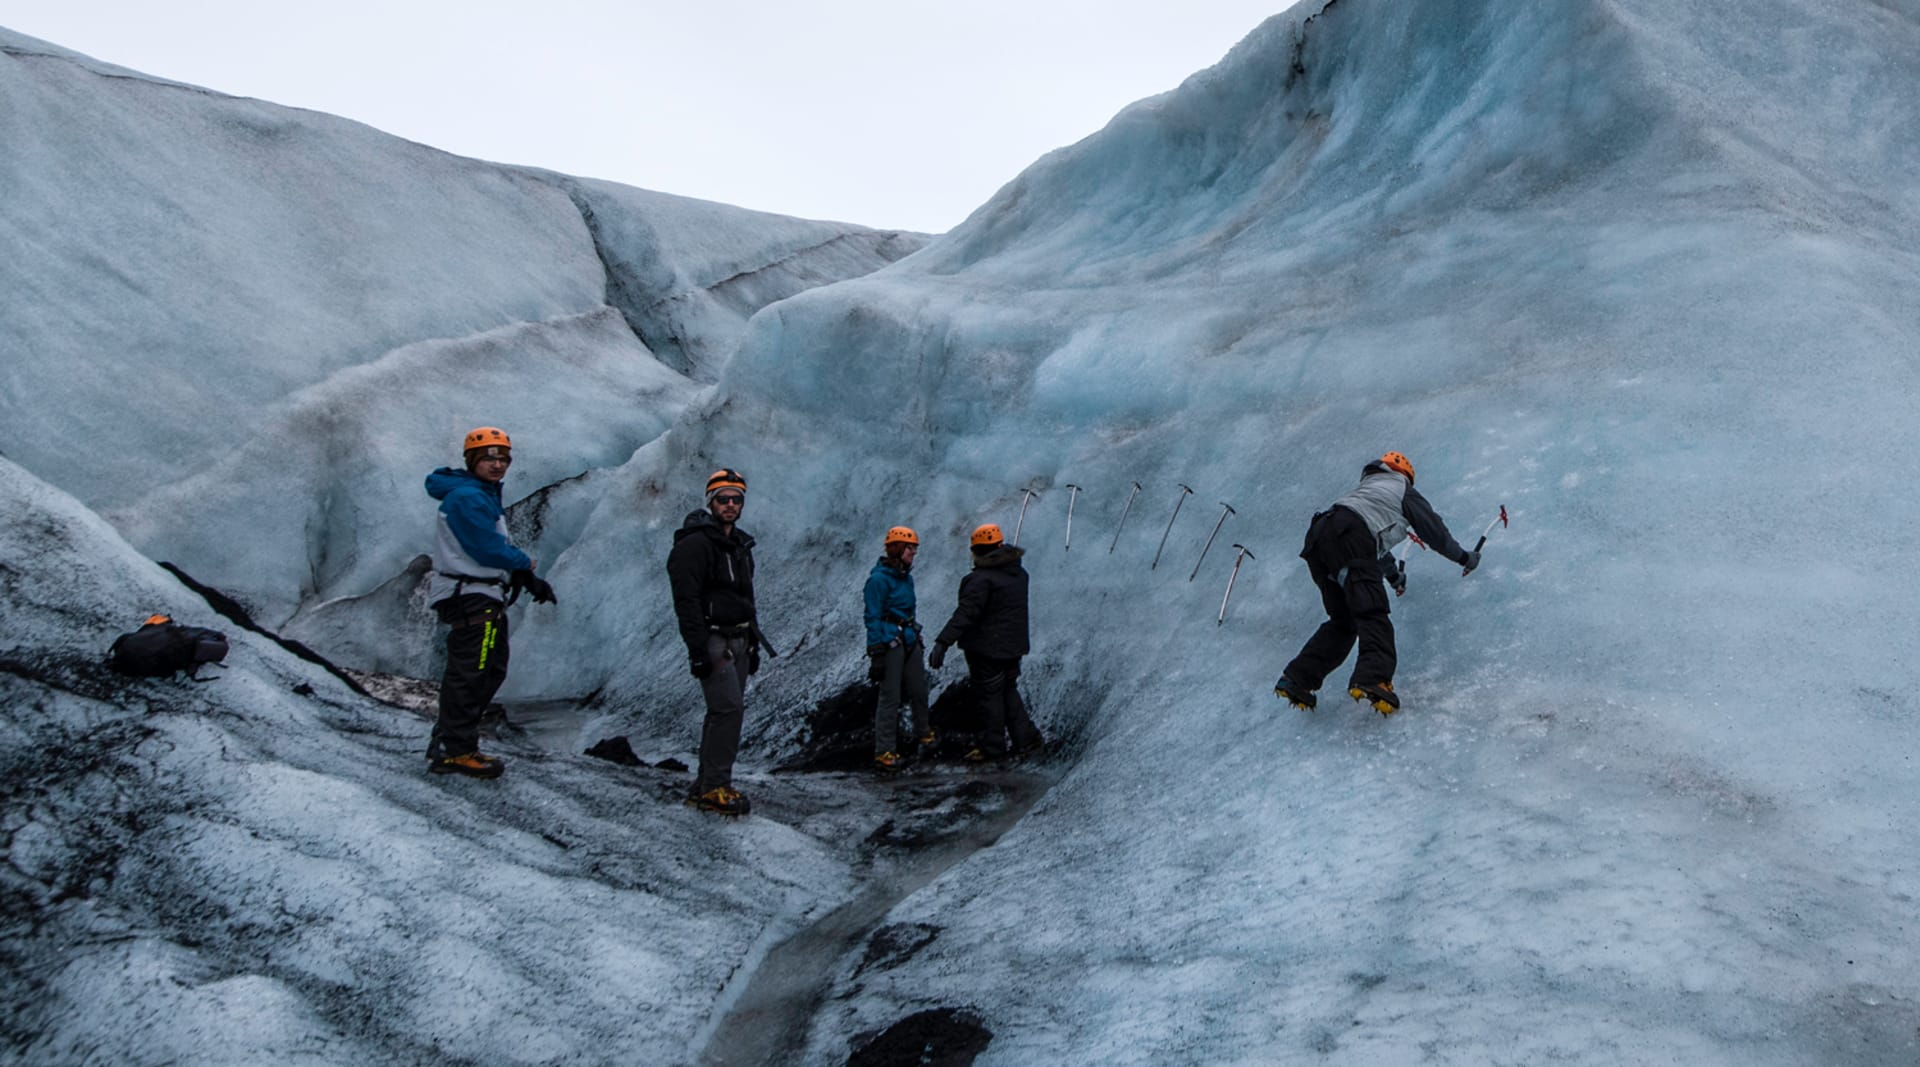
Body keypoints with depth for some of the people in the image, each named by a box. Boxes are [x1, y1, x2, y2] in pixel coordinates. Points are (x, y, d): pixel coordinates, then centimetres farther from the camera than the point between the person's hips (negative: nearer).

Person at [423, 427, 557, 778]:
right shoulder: (466, 497, -15)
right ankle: (456, 751, -4)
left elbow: (497, 548, 20)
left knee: (490, 671, 17)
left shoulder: (484, 497, 19)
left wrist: (529, 580, 9)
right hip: (472, 600, -11)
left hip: (483, 599, 11)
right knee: (470, 674, -8)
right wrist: (524, 564, -3)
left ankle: (447, 742, 24)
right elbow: (488, 550, -20)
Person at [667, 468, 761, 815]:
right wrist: (698, 649, -23)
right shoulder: (695, 544, -11)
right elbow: (686, 600, -17)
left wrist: (754, 644, 20)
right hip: (713, 640, -9)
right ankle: (715, 787, -11)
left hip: (738, 641, 9)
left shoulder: (741, 546, 18)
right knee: (729, 707, -16)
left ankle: (705, 786, 16)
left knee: (725, 711, 9)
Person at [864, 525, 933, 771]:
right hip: (890, 643, -8)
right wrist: (876, 653, -17)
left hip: (910, 641, 8)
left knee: (919, 690, 13)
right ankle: (884, 752, -2)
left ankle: (923, 733, 37)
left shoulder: (906, 577, 13)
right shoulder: (879, 579, -13)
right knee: (890, 697, -7)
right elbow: (872, 618, -14)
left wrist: (917, 639, 25)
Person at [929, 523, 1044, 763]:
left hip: (987, 647, -8)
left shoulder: (982, 579, -21)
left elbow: (965, 613, -28)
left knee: (990, 695, 3)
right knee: (1009, 691, 19)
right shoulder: (1019, 572, 6)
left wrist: (943, 642, -30)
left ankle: (993, 747, 11)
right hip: (1012, 645, 8)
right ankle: (1026, 738, 18)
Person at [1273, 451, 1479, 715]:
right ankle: (1372, 678, -41)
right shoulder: (1404, 491, 23)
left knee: (1343, 621, 14)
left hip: (1317, 538, 7)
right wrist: (1464, 557, 44)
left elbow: (1375, 539, 55)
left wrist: (1393, 574, 68)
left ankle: (1296, 680, 4)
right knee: (1372, 612, -18)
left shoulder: (1366, 487, 42)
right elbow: (1434, 530, 28)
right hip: (1348, 537, -7)